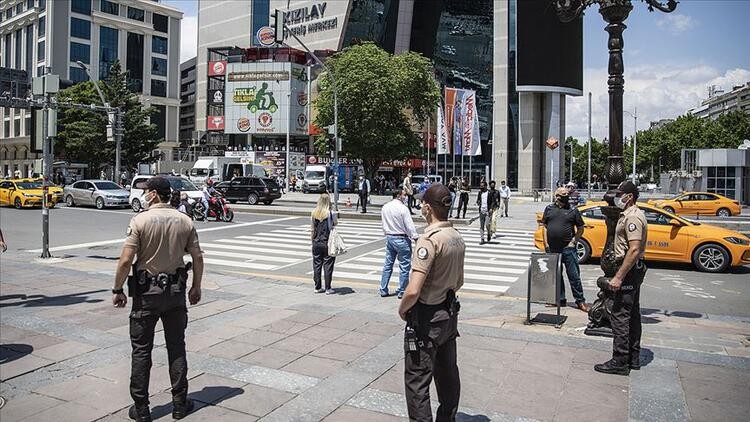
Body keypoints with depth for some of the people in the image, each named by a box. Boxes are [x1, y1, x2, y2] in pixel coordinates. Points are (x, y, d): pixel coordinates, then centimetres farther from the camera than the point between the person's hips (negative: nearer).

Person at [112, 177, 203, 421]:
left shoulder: (140, 221, -11)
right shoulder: (185, 221, -1)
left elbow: (126, 261, -15)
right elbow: (198, 258, 1)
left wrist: (118, 290, -2)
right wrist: (196, 287, 13)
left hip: (146, 293, -3)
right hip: (176, 291, 3)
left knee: (141, 350, 9)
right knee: (176, 347, 13)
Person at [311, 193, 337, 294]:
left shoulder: (314, 213, -1)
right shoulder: (330, 213, -13)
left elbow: (312, 229, 5)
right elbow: (335, 223, -3)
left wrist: (312, 240, 15)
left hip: (316, 243, 4)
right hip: (327, 243, -4)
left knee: (316, 265, 11)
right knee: (328, 266, 4)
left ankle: (317, 287, 18)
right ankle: (328, 288, 7)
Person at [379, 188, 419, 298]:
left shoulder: (384, 207, 5)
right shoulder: (402, 208, -17)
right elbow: (409, 226, -16)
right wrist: (415, 237, -7)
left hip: (389, 238, 7)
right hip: (401, 239, -7)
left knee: (388, 264, 14)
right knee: (404, 266, 4)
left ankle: (383, 290, 18)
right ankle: (402, 291, 9)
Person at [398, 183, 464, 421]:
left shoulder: (429, 240, -24)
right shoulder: (457, 238, 3)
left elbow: (413, 291, -28)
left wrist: (402, 310, -10)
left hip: (426, 319, -9)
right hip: (449, 314, 9)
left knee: (417, 380, 3)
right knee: (448, 373, 22)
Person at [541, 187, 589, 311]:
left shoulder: (573, 210, 2)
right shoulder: (549, 208, 8)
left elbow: (580, 229, 4)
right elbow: (544, 226, 9)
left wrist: (573, 242, -6)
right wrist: (546, 244, 2)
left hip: (568, 248, -3)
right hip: (552, 249, 3)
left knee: (574, 275, -1)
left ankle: (580, 301, 7)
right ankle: (561, 299, 22)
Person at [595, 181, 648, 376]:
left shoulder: (633, 217, -18)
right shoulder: (631, 214, 15)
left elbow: (634, 250, -26)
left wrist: (619, 277, -27)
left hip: (629, 270, -11)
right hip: (634, 270, 11)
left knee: (620, 315, -8)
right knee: (633, 314, 15)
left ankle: (620, 362, -3)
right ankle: (633, 358, 24)